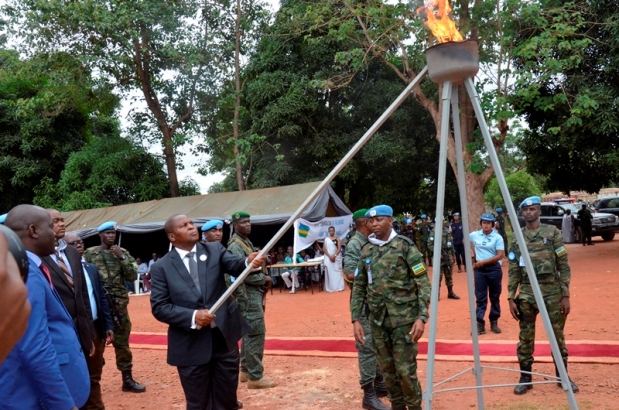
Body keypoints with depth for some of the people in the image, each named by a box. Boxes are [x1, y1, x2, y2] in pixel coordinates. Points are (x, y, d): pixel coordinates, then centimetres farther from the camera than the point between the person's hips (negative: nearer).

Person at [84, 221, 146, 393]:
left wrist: (121, 257, -9)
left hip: (119, 303, 2)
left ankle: (127, 380, 18)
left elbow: (132, 276, 0)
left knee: (122, 341, 9)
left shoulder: (123, 253, 7)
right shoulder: (90, 253, 1)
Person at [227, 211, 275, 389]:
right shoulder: (235, 246, -16)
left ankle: (246, 370, 25)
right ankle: (255, 377, -3)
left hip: (254, 294, 10)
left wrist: (263, 278, 4)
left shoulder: (247, 243, 15)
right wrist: (265, 279, -12)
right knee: (256, 334, -8)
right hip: (248, 295, -10)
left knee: (249, 333, 16)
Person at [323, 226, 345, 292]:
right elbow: (324, 249, 1)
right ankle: (330, 288, 1)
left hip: (337, 257, -1)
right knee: (330, 272, -1)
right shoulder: (326, 239, 7)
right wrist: (330, 256, -10)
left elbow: (339, 248, -4)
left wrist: (334, 256, -14)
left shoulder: (337, 238, 4)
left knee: (337, 271, -2)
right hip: (328, 258, 1)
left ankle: (338, 287, 2)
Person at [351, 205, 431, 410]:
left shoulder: (405, 246, -6)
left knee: (405, 370, -5)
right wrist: (356, 319, 4)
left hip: (404, 318, -5)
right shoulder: (366, 251, 7)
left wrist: (422, 317, -16)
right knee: (388, 370, 11)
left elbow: (423, 284, -8)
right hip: (377, 319, 5)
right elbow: (359, 287, 11)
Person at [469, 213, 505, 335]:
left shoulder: (497, 237, -7)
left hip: (494, 269, -2)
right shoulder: (474, 235, 1)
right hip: (479, 270, 2)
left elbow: (500, 256, -13)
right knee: (480, 298, 1)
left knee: (494, 297, 9)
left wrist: (483, 262, -16)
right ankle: (480, 324, 2)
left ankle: (494, 322, 20)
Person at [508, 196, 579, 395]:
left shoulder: (552, 233, -1)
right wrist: (511, 298, 0)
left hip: (552, 293, -1)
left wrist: (566, 295, -7)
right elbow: (513, 272, 6)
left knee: (558, 336, 8)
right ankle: (525, 378, 16)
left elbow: (564, 266, -2)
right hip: (527, 294, 2)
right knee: (525, 337, 5)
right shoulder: (517, 238, 5)